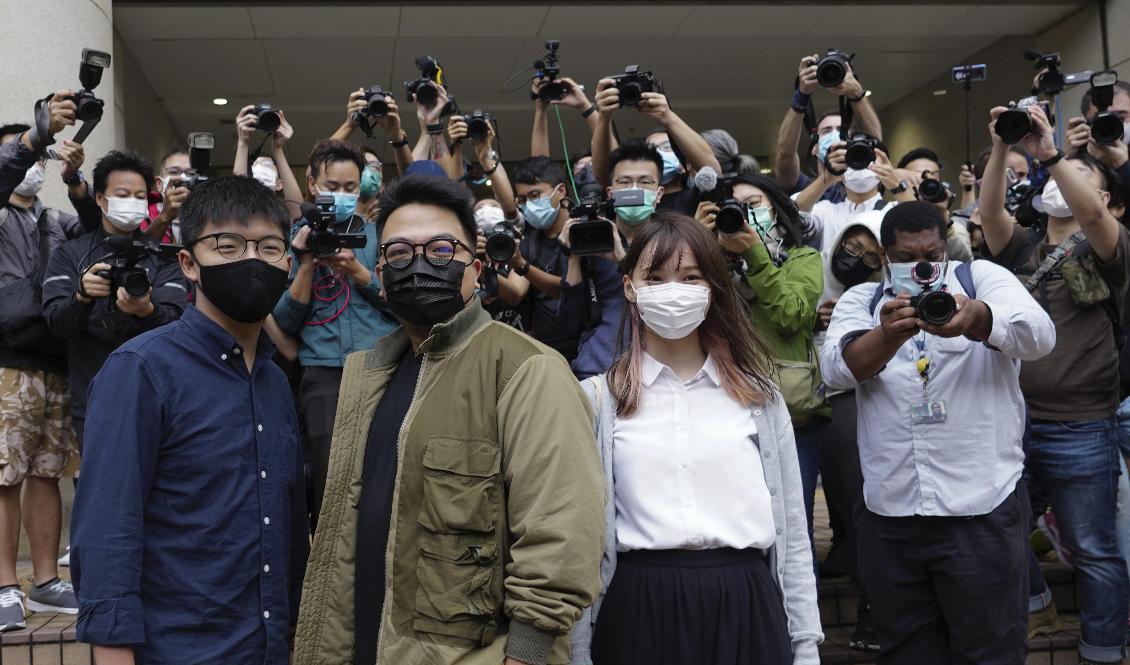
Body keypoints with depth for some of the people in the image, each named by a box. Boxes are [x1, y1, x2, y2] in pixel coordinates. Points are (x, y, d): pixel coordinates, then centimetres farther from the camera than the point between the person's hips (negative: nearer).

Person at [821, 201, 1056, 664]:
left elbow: (1039, 335, -14)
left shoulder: (983, 277, 4)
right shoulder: (860, 300, 9)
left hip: (983, 510, -2)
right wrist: (889, 336, -30)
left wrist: (976, 317, -36)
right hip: (889, 515, 2)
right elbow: (835, 369, -9)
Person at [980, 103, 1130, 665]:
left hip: (1079, 428, -4)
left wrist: (1049, 151, -30)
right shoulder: (1021, 247, 10)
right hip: (1010, 417, 4)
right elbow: (989, 211, -9)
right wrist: (1000, 148, -21)